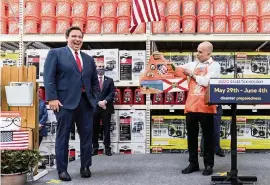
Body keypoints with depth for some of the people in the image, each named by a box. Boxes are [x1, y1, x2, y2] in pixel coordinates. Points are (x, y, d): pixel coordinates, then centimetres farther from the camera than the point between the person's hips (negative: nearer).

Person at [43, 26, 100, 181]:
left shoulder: (88, 59, 19)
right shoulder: (55, 53, 4)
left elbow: (95, 81, 20)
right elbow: (49, 77, -5)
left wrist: (95, 97, 5)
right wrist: (52, 98, -14)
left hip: (86, 102, 5)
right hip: (65, 101, -5)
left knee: (87, 135, 7)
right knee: (63, 136, 3)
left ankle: (85, 167, 20)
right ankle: (62, 169, 13)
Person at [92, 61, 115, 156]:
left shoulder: (109, 80, 10)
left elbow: (112, 93, 1)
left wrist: (105, 101, -14)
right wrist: (98, 102, -14)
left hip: (106, 107, 1)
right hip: (94, 107, 0)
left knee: (107, 128, 3)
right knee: (94, 129, 5)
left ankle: (107, 148, 8)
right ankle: (95, 148, 13)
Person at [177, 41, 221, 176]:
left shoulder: (214, 66, 0)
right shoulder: (193, 64, 15)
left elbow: (206, 81, -14)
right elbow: (177, 69, 12)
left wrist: (192, 74, -5)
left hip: (205, 107, -4)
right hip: (191, 106, 5)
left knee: (208, 137, 5)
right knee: (192, 136, 10)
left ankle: (208, 164, 15)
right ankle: (193, 163, 21)